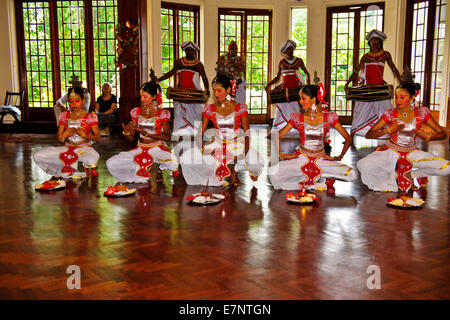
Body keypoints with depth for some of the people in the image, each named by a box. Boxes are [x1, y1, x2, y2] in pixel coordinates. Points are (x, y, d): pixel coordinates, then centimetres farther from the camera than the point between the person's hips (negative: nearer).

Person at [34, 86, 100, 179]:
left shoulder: (90, 116, 2)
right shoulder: (64, 116, 10)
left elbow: (98, 137, -2)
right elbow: (58, 136, 10)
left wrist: (85, 135, -22)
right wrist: (63, 136, -14)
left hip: (84, 148, -4)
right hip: (67, 148, 4)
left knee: (92, 160, -42)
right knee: (37, 156, -18)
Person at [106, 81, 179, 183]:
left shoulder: (162, 113, -4)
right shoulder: (136, 112, 5)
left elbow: (167, 136, -10)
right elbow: (131, 138, 6)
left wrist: (148, 134, -20)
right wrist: (126, 132, -18)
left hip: (158, 147, -3)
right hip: (141, 148, 3)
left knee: (174, 164, -34)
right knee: (111, 163, -13)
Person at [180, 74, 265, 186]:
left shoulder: (240, 108, -2)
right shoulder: (209, 109, 3)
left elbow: (247, 134, -7)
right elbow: (200, 133, 1)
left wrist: (245, 153, -24)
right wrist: (202, 149, -19)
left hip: (237, 145, -3)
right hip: (217, 146, 3)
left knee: (258, 162, -34)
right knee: (186, 158, -21)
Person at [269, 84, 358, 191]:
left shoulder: (329, 117, -2)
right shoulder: (298, 118, 0)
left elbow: (348, 139, 2)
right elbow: (278, 136, 5)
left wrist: (339, 157, -6)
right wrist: (280, 154, -7)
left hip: (321, 159, 0)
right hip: (302, 158, 0)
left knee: (352, 175, -23)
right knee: (273, 173, -29)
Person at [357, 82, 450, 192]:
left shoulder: (421, 113, -5)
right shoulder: (390, 114, -8)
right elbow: (368, 135, -11)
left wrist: (427, 136, -21)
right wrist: (388, 130, -26)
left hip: (411, 152, 2)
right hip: (391, 151, -1)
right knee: (364, 166, -31)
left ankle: (412, 174, 5)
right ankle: (391, 180, -2)